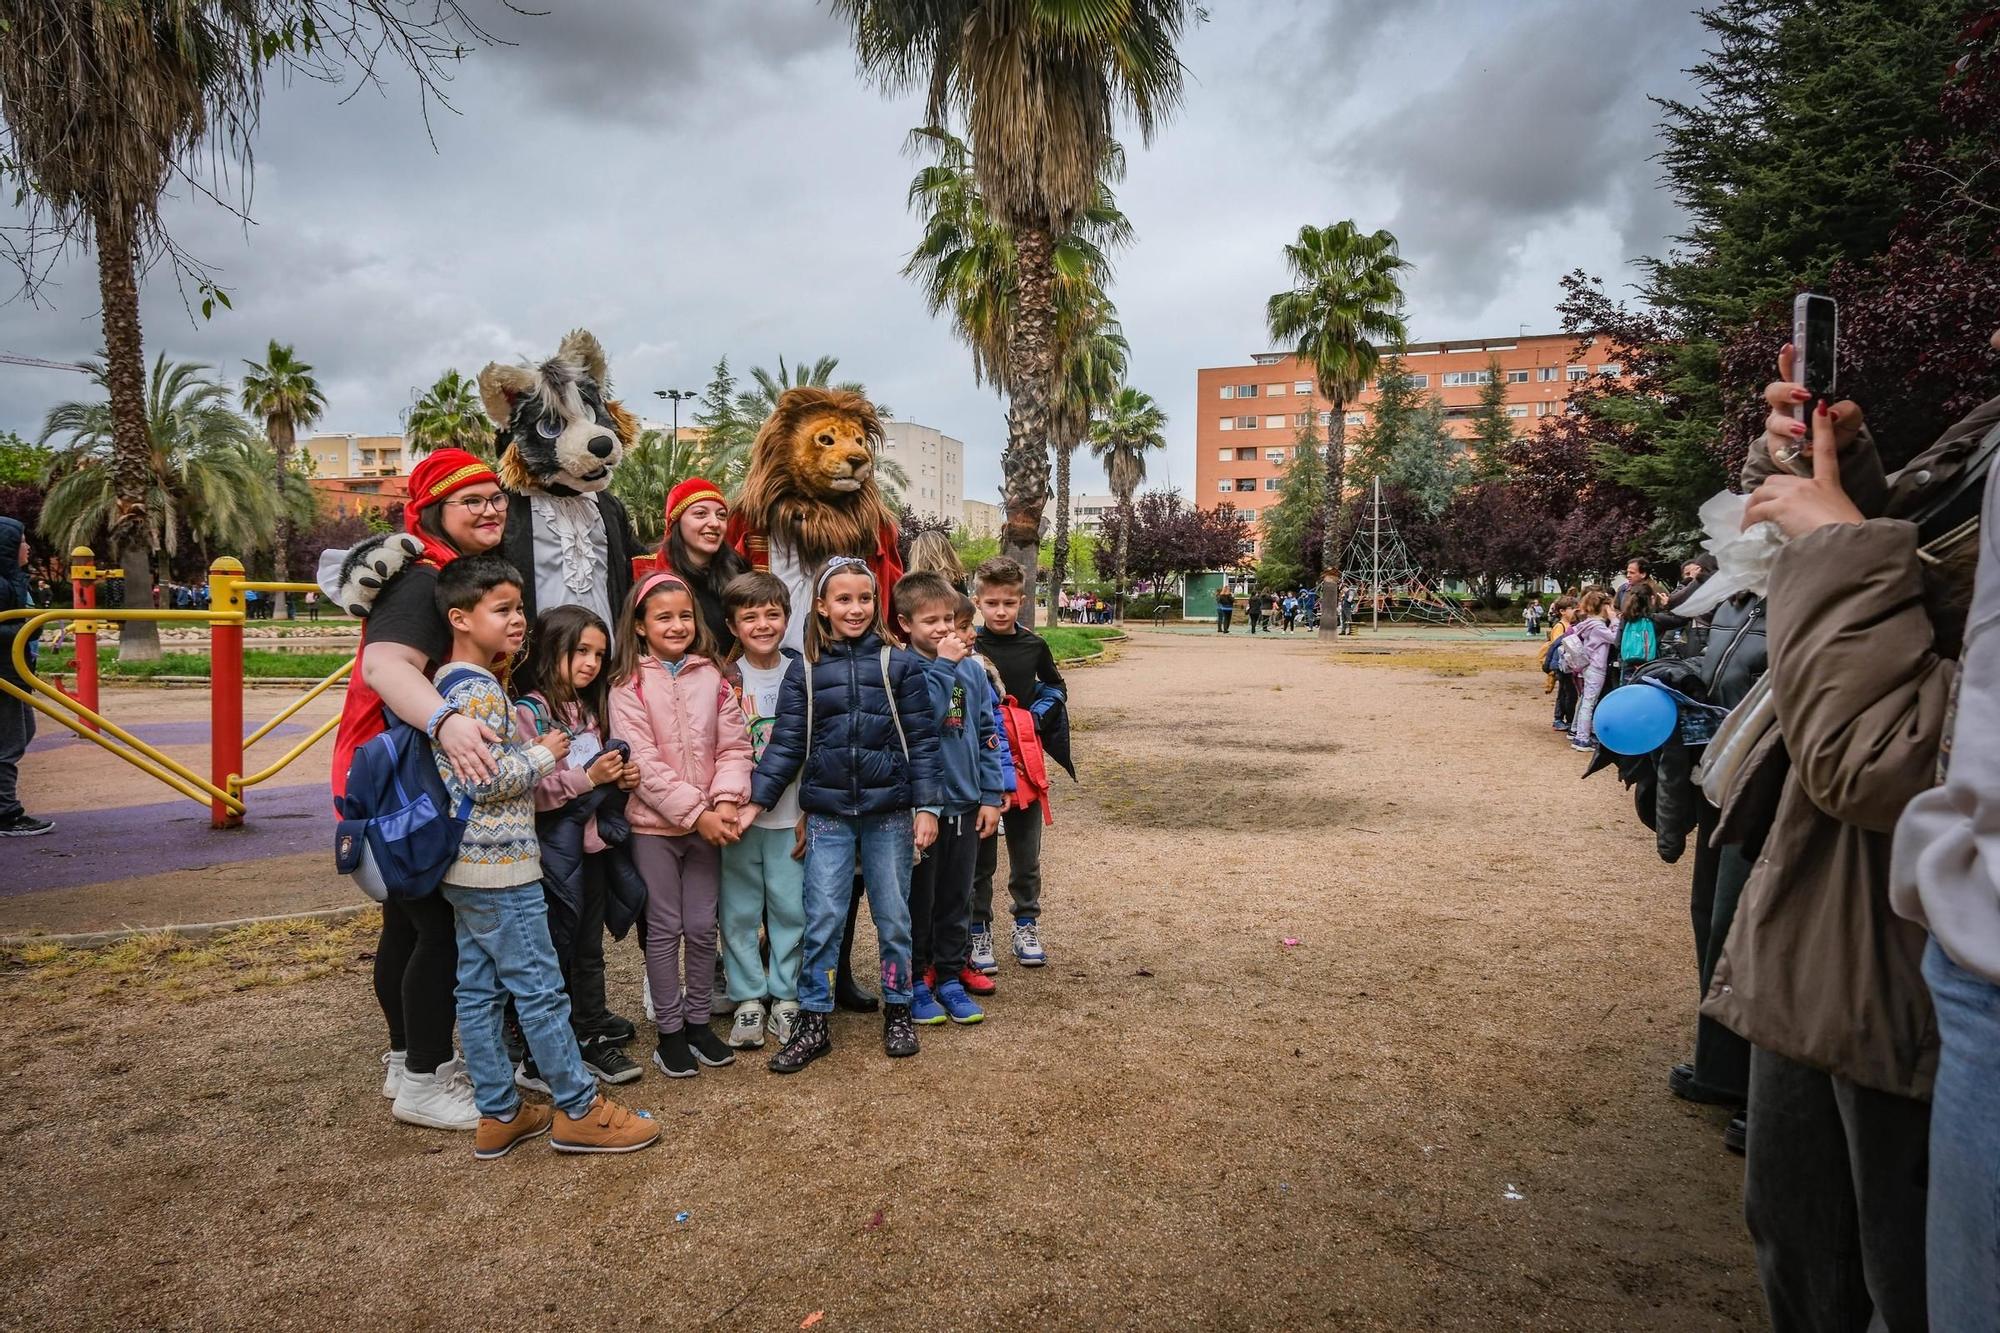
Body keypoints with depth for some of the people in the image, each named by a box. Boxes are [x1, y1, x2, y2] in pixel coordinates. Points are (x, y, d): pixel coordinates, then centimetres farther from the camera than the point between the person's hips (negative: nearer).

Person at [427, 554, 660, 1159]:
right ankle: (580, 1111, 10)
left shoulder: (450, 683, 14)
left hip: (467, 869, 10)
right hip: (500, 866, -10)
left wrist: (531, 757, 16)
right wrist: (543, 754, -11)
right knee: (541, 989, -1)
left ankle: (499, 1115, 22)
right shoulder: (481, 689, -17)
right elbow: (485, 779, -23)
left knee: (479, 990, 13)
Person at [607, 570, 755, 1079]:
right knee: (665, 927, 5)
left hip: (708, 822, 3)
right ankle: (670, 1031, 19)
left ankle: (698, 1022, 25)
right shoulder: (629, 685, -7)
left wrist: (726, 800, -15)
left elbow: (733, 746, 1)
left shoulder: (712, 677, 4)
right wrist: (695, 813, -18)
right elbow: (642, 763, -14)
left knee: (702, 926, 9)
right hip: (654, 825, -3)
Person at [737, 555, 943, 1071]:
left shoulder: (900, 664, -1)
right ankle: (814, 1024, 15)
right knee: (822, 920, 3)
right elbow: (786, 744, 3)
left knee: (893, 917, 10)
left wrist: (926, 806, -6)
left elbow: (921, 739, -1)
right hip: (827, 815, 1)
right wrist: (756, 801, -5)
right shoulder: (804, 672, 2)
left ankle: (898, 1010, 28)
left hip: (889, 813, 0)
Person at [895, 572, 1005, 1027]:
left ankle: (949, 976, 28)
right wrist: (942, 665, -23)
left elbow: (988, 733, 7)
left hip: (964, 804, 4)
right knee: (918, 899, 9)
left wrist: (991, 796, 4)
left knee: (957, 899, 14)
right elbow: (920, 717, -27)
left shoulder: (972, 669, 4)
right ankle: (916, 980, 22)